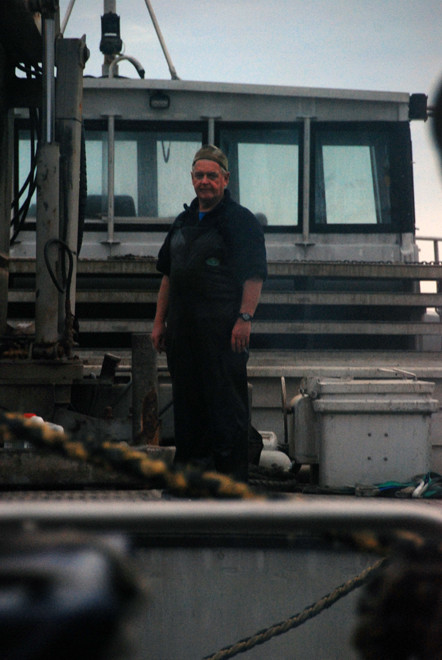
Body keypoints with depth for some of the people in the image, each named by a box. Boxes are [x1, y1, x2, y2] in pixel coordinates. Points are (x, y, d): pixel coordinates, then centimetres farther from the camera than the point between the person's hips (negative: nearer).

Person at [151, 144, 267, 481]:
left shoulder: (241, 220, -3)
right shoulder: (184, 222, 19)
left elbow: (254, 275, -10)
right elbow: (168, 274, 23)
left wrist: (245, 318, -19)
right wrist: (160, 321, 18)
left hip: (223, 327, -7)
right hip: (183, 327, 7)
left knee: (226, 400, -6)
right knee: (187, 398, 10)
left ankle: (232, 473, -3)